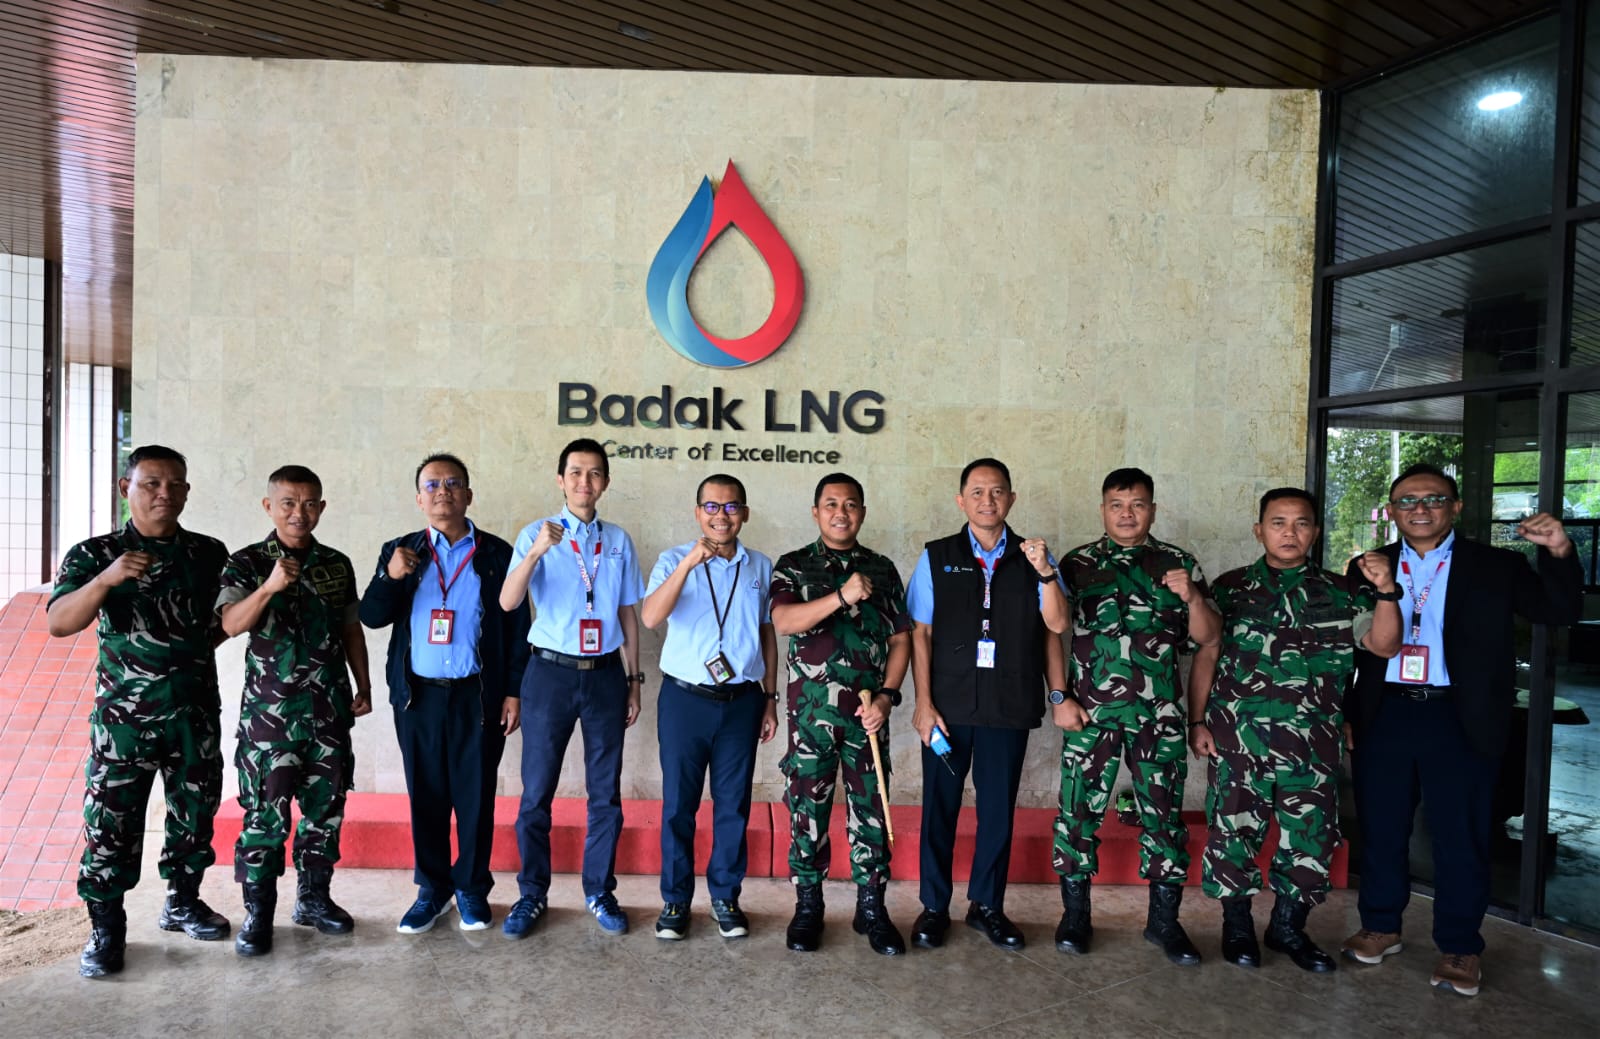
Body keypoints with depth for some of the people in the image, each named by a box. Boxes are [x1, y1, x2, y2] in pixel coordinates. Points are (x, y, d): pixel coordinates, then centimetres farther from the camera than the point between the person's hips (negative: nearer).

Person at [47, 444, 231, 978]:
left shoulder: (209, 552, 5)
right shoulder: (95, 553, -3)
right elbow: (59, 623, -17)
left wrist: (198, 645, 1)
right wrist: (106, 579, -32)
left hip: (197, 712, 3)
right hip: (124, 714, -3)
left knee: (196, 813, 12)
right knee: (111, 820, 1)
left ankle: (182, 902, 31)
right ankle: (106, 928, 16)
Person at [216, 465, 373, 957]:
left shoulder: (338, 565, 9)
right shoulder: (247, 562, -2)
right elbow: (231, 623, -16)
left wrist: (363, 686, 13)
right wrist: (268, 587, -32)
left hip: (329, 708, 4)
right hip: (269, 708, -3)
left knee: (325, 807, 10)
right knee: (266, 813, 0)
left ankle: (314, 898, 25)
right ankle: (258, 912, 14)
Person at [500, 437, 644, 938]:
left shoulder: (618, 540, 5)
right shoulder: (536, 534, -2)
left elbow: (628, 614, 10)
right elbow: (508, 601, -16)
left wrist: (633, 680, 9)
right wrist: (537, 551, -32)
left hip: (605, 673, 2)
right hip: (551, 672, -2)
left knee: (606, 791, 9)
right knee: (536, 792, 7)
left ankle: (600, 892, 25)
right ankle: (532, 894, 23)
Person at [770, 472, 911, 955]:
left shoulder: (882, 569, 9)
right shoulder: (793, 566, 3)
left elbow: (901, 639, 7)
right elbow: (783, 621, -15)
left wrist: (887, 695, -6)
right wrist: (842, 596, -25)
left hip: (868, 712, 2)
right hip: (810, 711, -1)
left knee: (870, 810, 6)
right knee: (808, 809, 6)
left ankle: (871, 907, 20)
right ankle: (808, 906, 21)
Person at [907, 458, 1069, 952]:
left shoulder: (1033, 559, 6)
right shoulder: (936, 558, 2)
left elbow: (1055, 626, -2)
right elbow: (920, 634, -1)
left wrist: (1046, 572, -17)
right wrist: (923, 703, -6)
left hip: (1010, 706, 1)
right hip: (948, 704, -1)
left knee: (998, 808, 11)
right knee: (940, 805, 8)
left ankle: (987, 905, 28)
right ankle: (934, 907, 23)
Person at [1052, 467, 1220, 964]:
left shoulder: (1178, 563, 8)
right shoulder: (1076, 564, 5)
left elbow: (1207, 637, 6)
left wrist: (1192, 597, -12)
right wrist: (1060, 697, -4)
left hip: (1160, 714, 1)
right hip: (1090, 712, -1)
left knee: (1164, 813, 6)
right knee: (1079, 810, 2)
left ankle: (1164, 920, 21)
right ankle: (1075, 914, 17)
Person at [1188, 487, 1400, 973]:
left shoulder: (1342, 592, 8)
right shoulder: (1230, 588, 4)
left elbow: (1384, 645, -2)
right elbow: (1205, 657, 4)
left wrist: (1386, 592, -17)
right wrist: (1197, 722, -2)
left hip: (1312, 744, 2)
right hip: (1236, 739, -1)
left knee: (1311, 836, 8)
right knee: (1234, 830, 4)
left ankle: (1288, 927, 28)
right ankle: (1237, 925, 23)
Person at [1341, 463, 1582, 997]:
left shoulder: (1494, 567, 2)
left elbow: (1560, 611, -6)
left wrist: (1559, 553, -23)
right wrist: (1342, 715, 0)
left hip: (1459, 722, -2)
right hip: (1383, 717, 2)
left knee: (1461, 837, 8)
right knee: (1380, 829, 13)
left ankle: (1460, 947, 24)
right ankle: (1380, 927, 30)